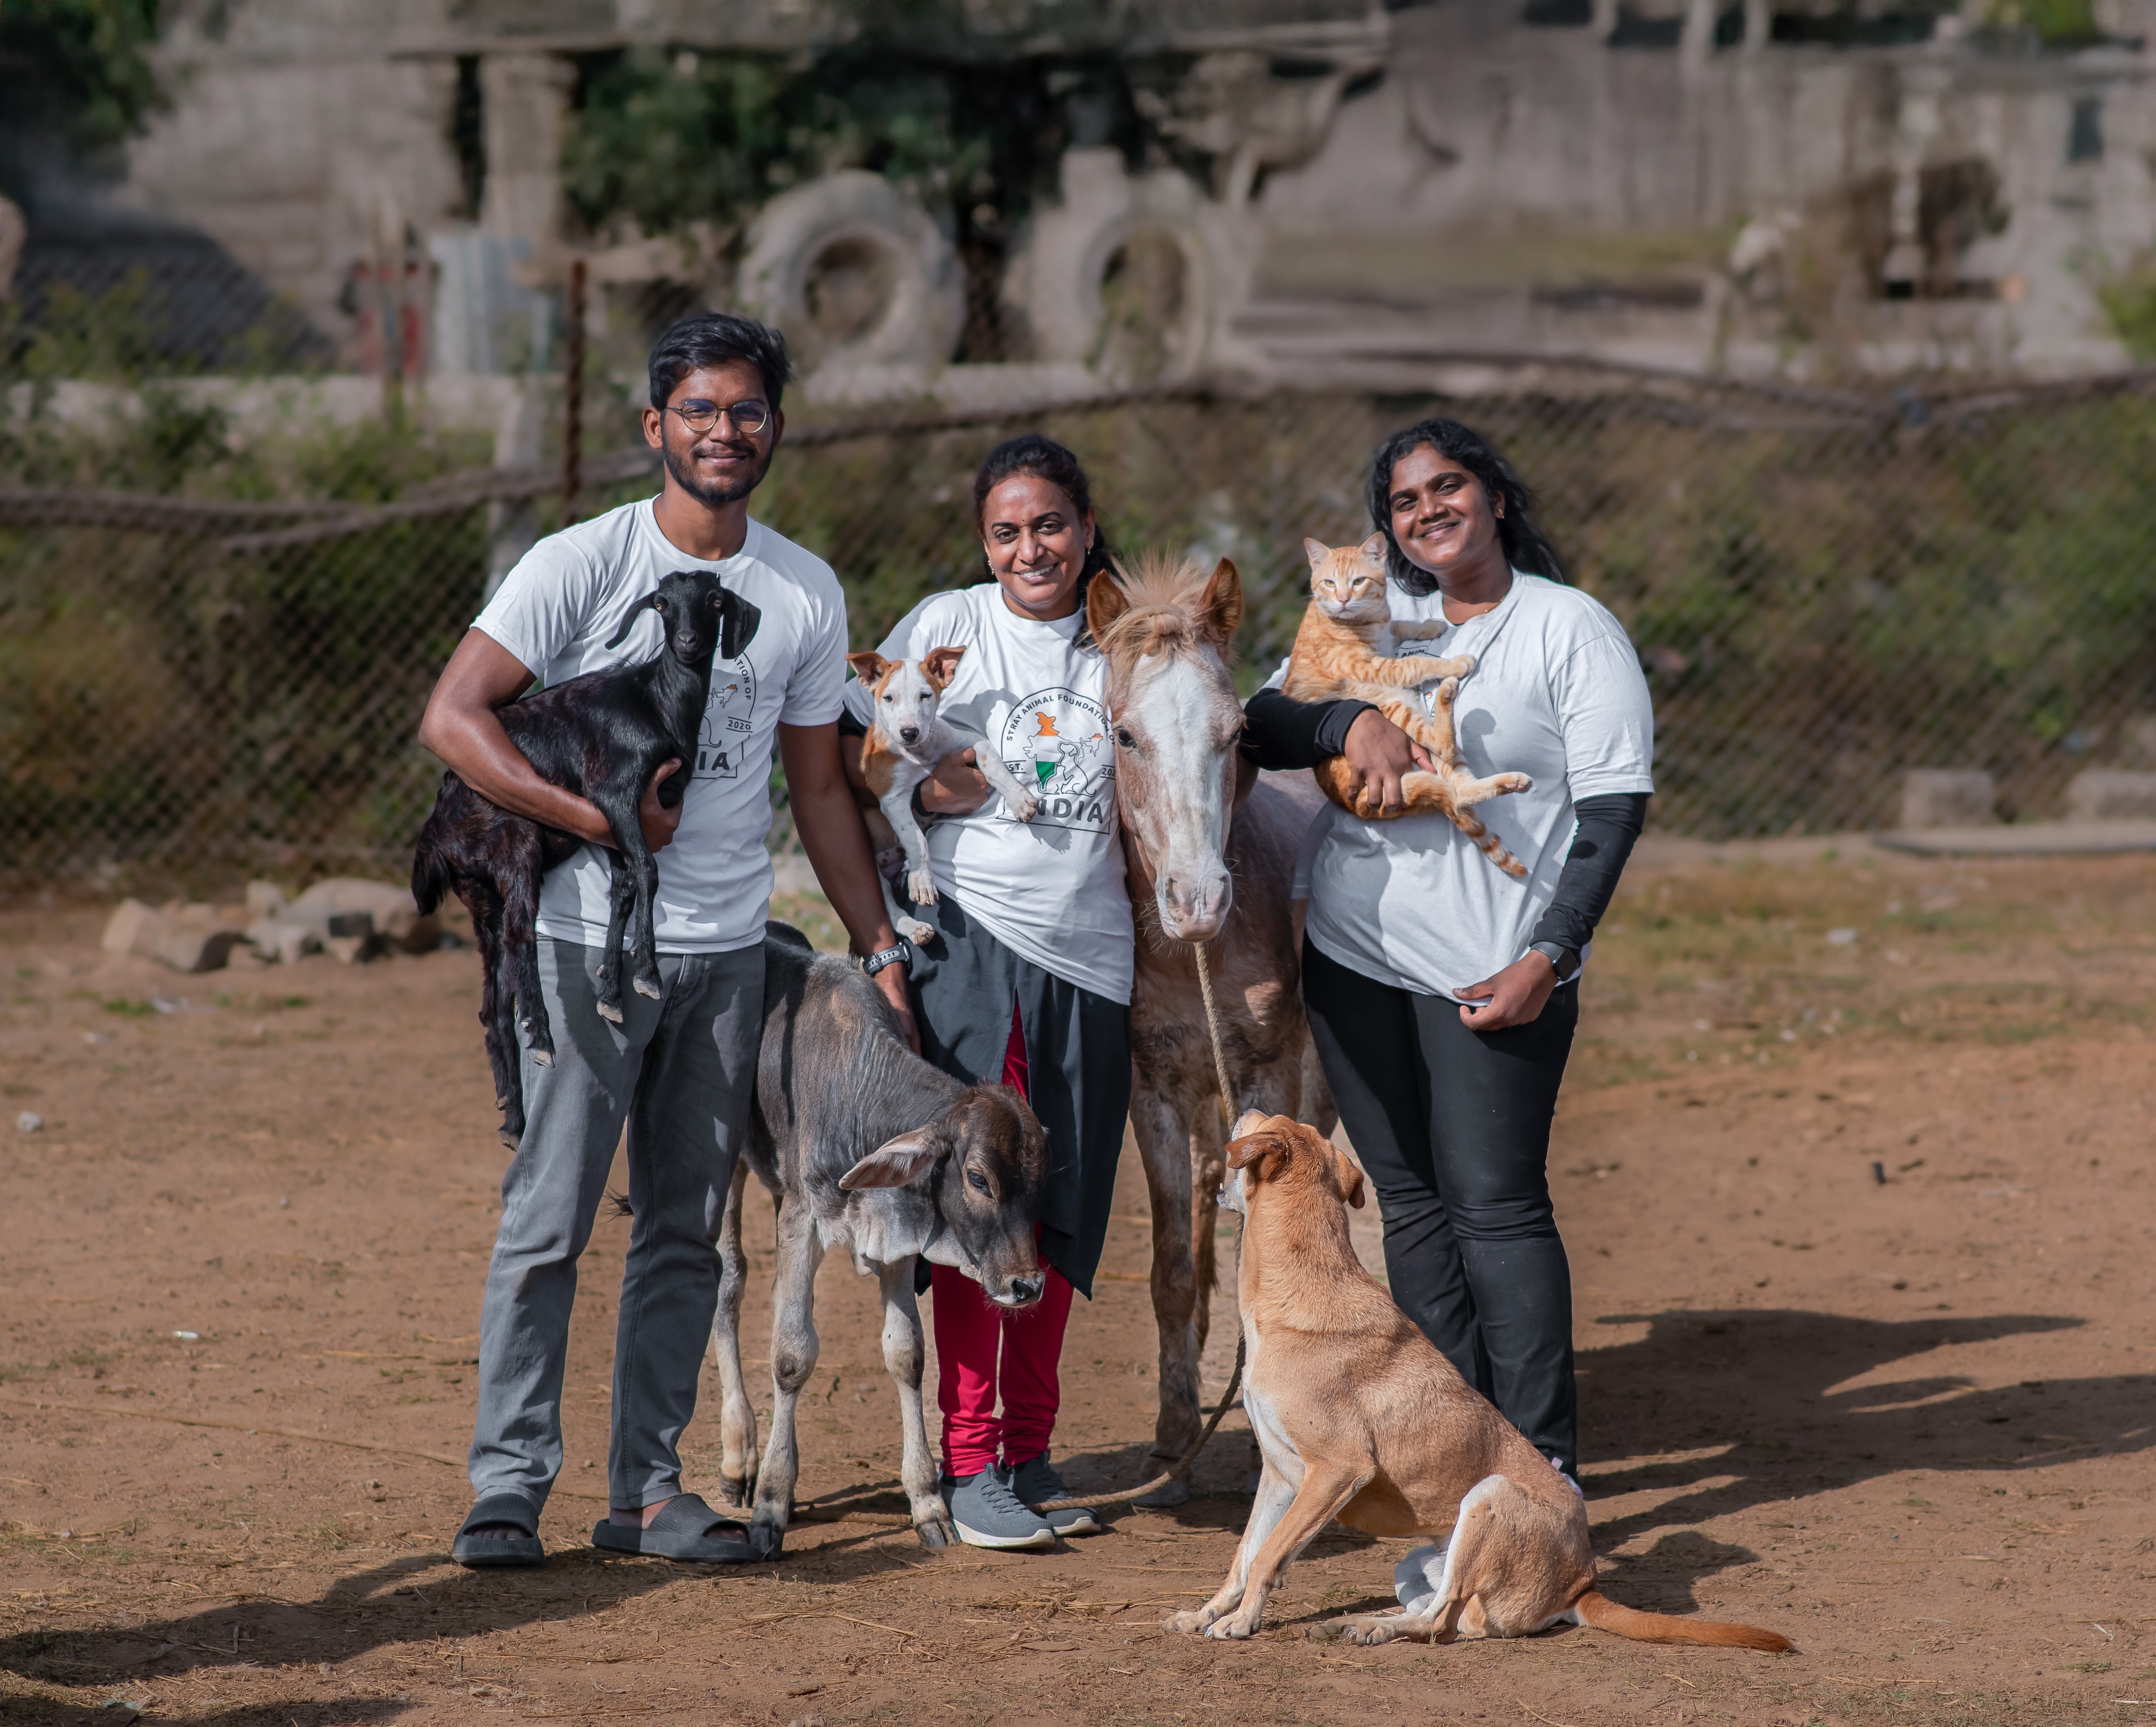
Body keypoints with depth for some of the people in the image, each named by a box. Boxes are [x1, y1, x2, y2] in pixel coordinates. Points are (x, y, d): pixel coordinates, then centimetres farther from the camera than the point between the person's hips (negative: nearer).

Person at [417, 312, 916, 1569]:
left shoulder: (807, 594, 8)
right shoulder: (580, 564, -6)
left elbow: (818, 783, 16)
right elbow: (455, 718, -13)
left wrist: (880, 949, 14)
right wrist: (599, 819, -18)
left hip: (729, 948, 4)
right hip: (592, 936, -4)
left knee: (688, 1228, 7)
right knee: (550, 1218, -5)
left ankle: (649, 1488, 13)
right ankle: (509, 1484, -1)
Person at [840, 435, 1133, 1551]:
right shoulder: (945, 626, 2)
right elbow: (845, 748, 3)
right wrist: (917, 788, -14)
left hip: (1089, 955, 4)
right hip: (971, 943, -4)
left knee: (1063, 1209, 6)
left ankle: (1029, 1449, 17)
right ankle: (969, 1465, -6)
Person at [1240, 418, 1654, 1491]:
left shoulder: (1572, 629, -2)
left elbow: (1615, 806, -6)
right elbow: (1260, 727, 4)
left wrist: (1547, 958, -15)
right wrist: (1351, 724, -18)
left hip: (1495, 968, -5)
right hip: (1352, 949, 5)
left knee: (1495, 1204, -10)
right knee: (1409, 1201, 7)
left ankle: (1542, 1469, -7)